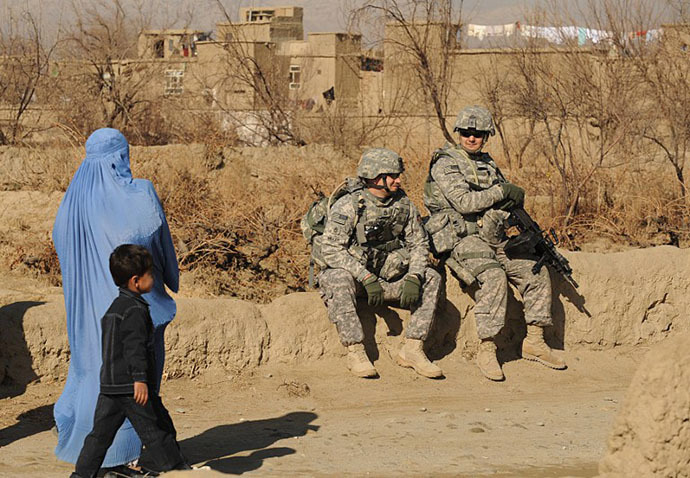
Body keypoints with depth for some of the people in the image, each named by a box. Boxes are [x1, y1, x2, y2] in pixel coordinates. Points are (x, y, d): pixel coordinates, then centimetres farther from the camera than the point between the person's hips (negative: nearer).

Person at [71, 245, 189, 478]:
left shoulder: (115, 307, 17)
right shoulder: (135, 310, -13)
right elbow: (134, 347, -22)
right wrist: (140, 378, -27)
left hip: (109, 385, 9)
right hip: (131, 385, -9)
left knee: (102, 431, 9)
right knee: (157, 429, 1)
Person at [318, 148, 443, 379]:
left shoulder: (403, 204, -1)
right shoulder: (347, 206, -17)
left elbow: (419, 244, 4)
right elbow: (331, 249, -22)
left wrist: (413, 278, -15)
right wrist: (366, 277, -30)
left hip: (388, 278, 5)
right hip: (352, 275, -5)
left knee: (431, 278, -9)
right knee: (339, 280, -38)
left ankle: (412, 349, -11)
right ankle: (355, 351, -31)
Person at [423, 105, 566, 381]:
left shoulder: (487, 164, 18)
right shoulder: (445, 164, -5)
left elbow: (504, 203, 19)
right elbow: (464, 202, -18)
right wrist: (503, 190, -14)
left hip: (493, 238, 8)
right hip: (461, 240, -8)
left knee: (537, 272, -4)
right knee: (494, 277, -32)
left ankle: (534, 342, 4)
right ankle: (486, 350, -28)